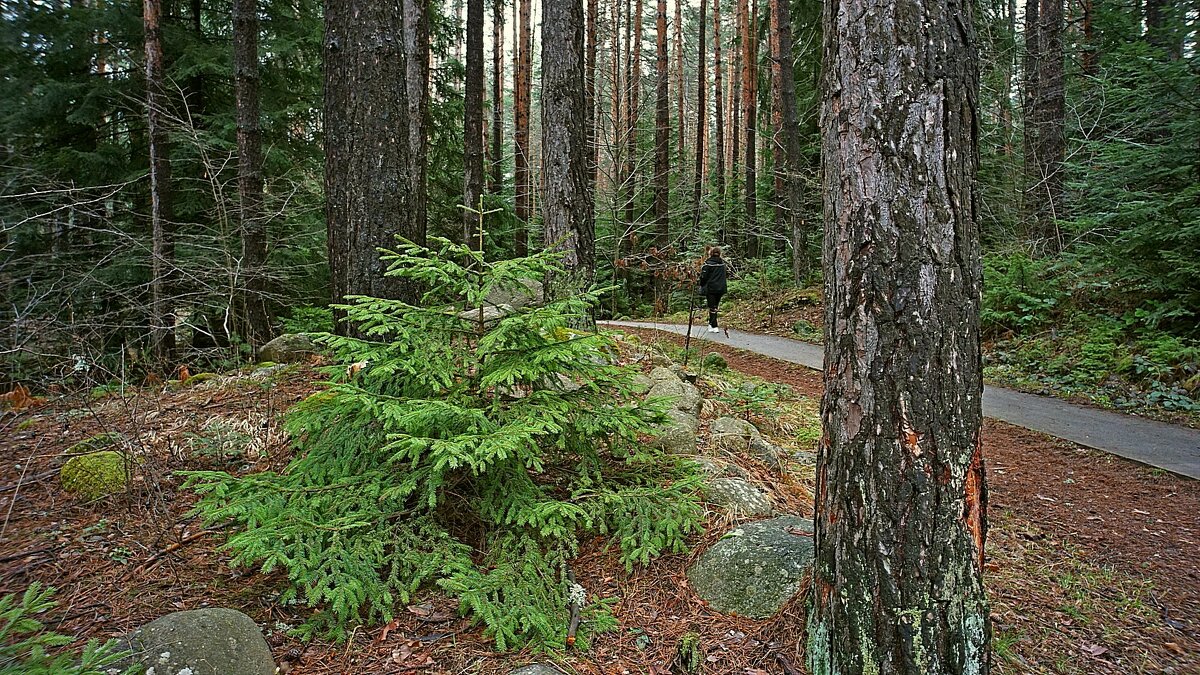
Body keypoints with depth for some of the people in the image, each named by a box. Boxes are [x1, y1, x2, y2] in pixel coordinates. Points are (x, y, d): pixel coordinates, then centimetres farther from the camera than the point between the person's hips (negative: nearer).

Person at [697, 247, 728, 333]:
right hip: (721, 288, 5)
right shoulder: (722, 263, 6)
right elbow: (725, 275, 14)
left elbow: (703, 276, -10)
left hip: (711, 288, -5)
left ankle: (714, 327, -2)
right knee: (715, 306, 16)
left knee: (712, 307, -1)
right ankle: (711, 323, 26)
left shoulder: (708, 263, -12)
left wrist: (702, 286, 2)